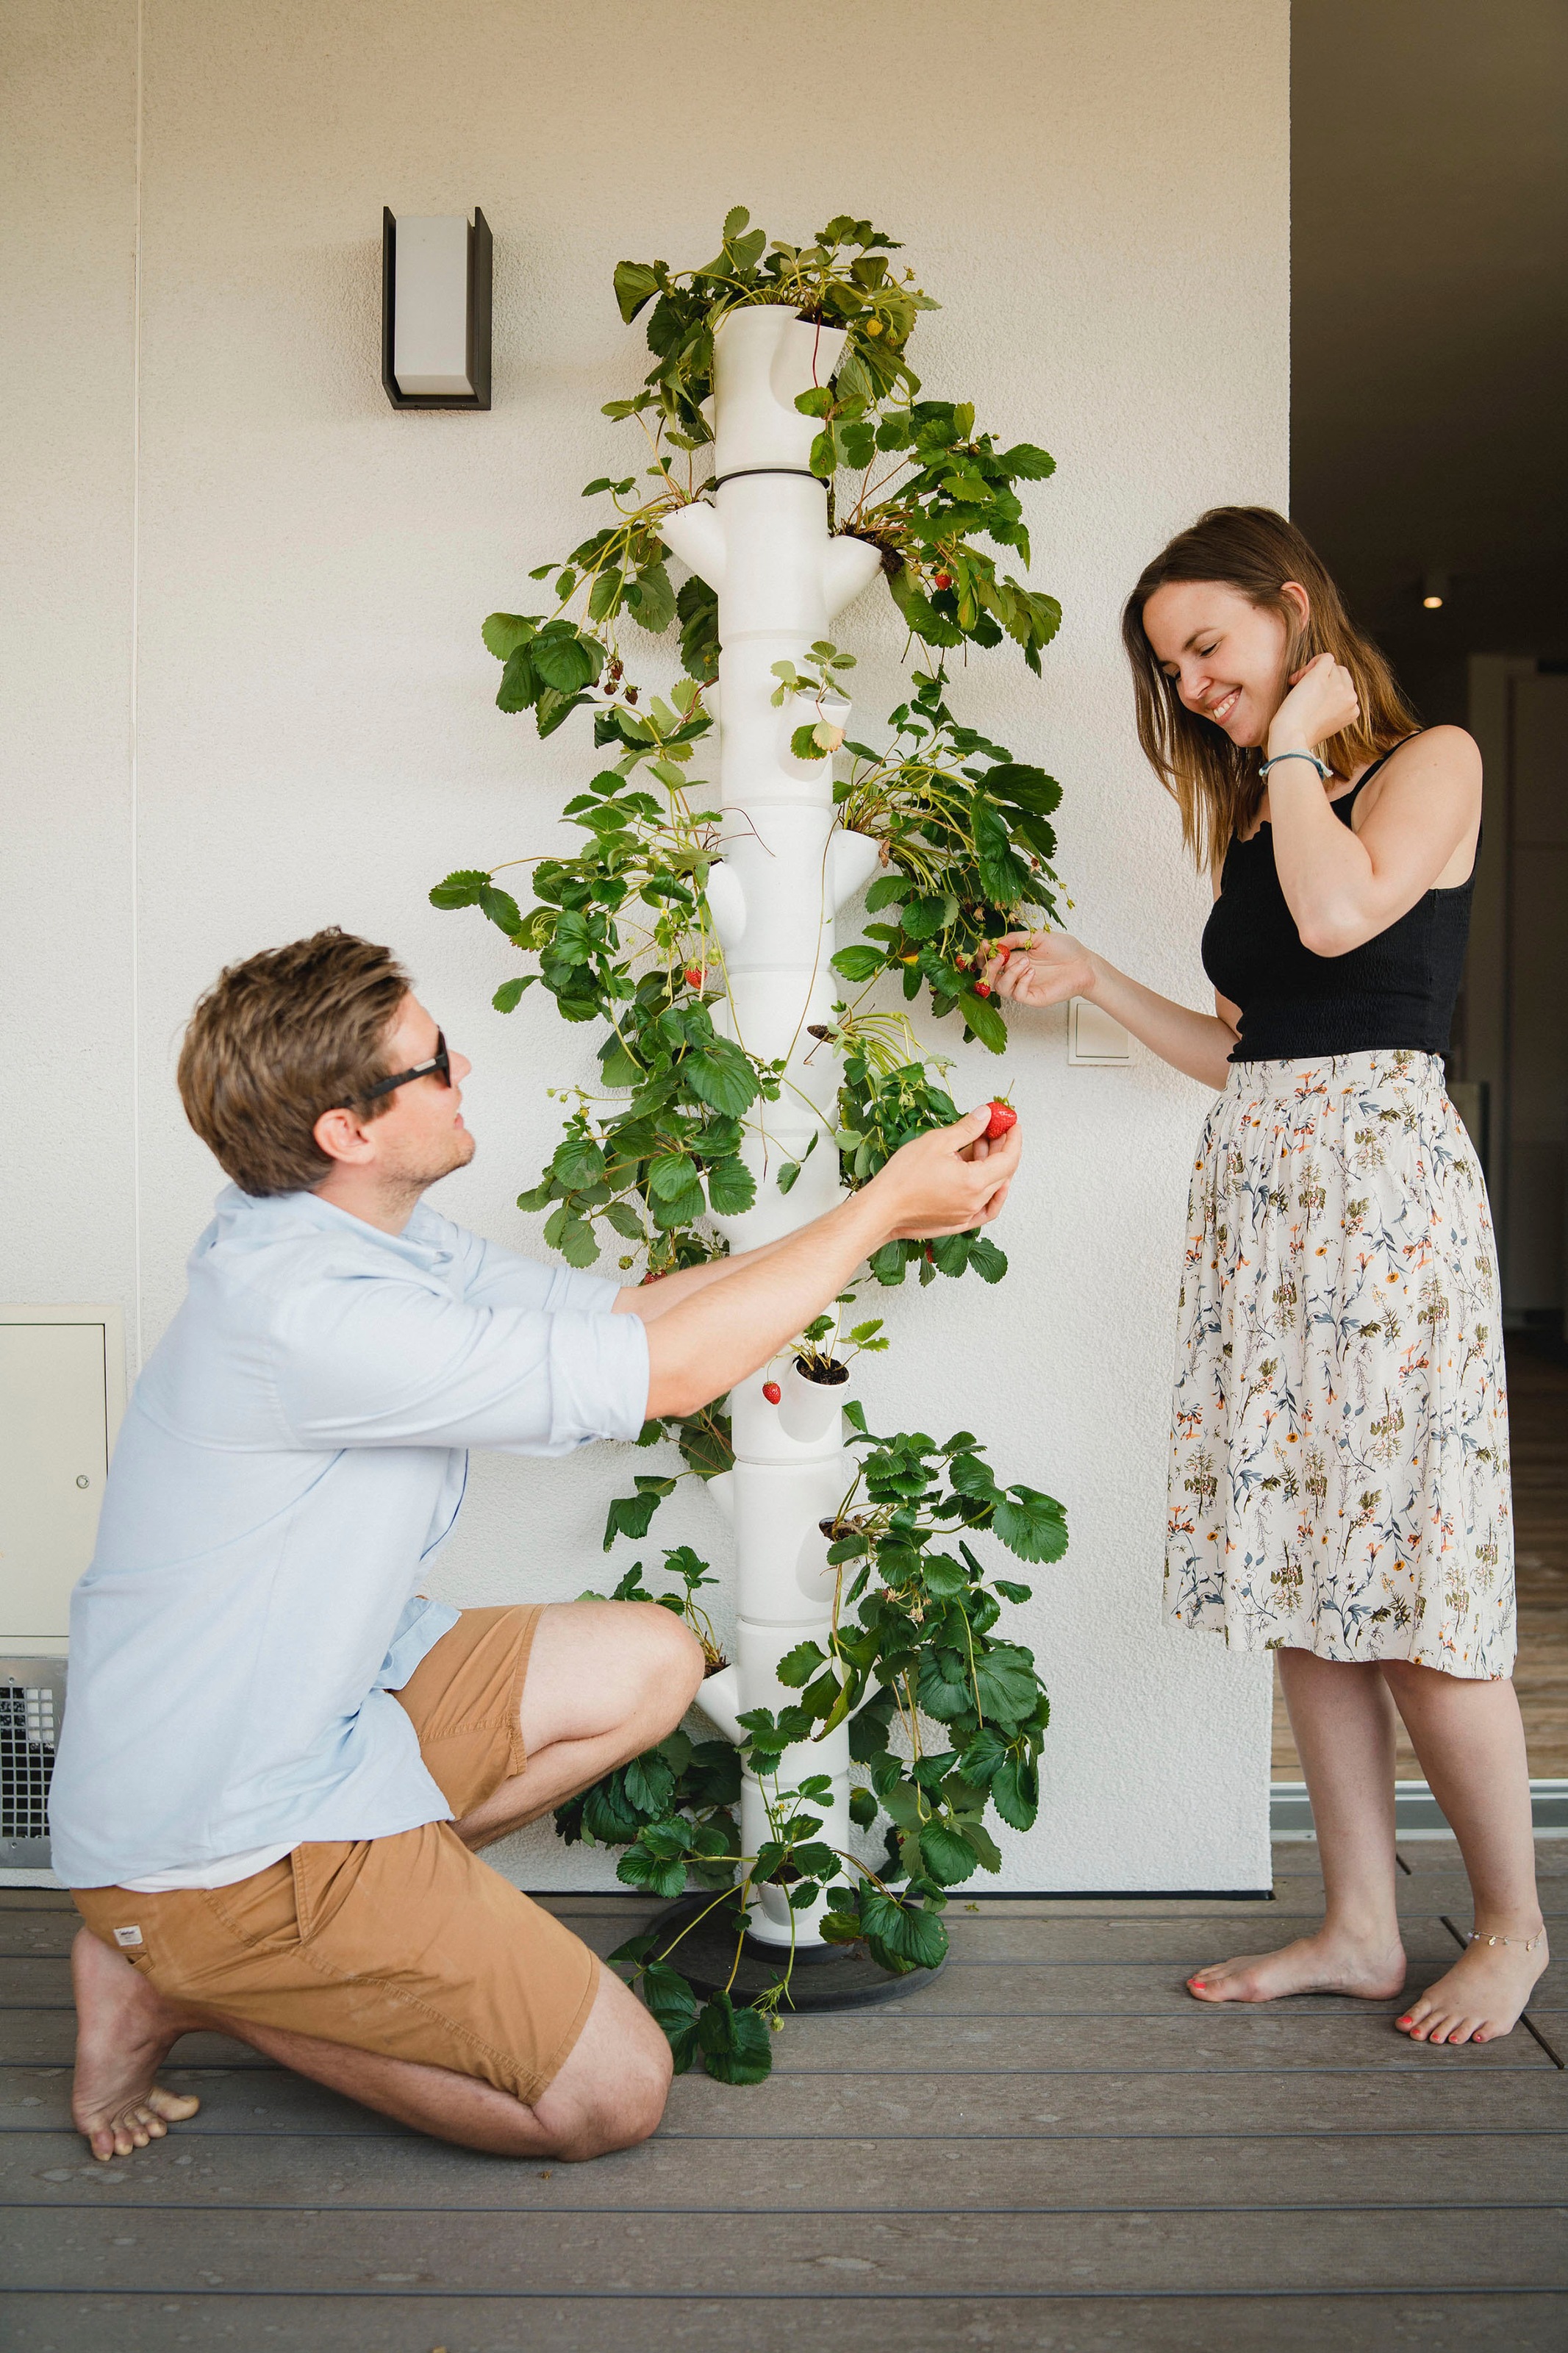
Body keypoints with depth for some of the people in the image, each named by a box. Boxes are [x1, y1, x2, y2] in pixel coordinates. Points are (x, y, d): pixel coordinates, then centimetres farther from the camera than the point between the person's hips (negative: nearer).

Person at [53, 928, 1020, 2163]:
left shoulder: (390, 1244, 2)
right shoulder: (300, 1310, -30)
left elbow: (623, 1307, 5)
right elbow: (665, 1371, -28)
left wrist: (889, 1209, -1)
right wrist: (879, 1210, -18)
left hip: (322, 1702, 9)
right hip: (216, 1828, -9)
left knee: (649, 1660, 12)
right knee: (610, 2094, -6)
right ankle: (186, 1976, 3)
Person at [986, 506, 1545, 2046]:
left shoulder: (1431, 760, 1)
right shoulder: (1250, 816, 20)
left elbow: (1343, 915, -19)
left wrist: (1296, 746, -5)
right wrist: (1088, 980, 13)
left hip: (1381, 1179, -7)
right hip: (1254, 1195, 7)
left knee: (1406, 1584, -4)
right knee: (1302, 1580, 7)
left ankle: (1513, 1921, 16)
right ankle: (1360, 1925, 18)